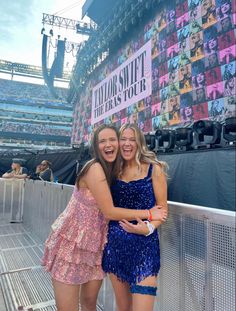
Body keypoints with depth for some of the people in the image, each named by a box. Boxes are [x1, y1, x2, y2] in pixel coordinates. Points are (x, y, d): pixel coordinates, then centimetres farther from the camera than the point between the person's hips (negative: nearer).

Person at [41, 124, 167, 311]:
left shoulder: (115, 169, 2)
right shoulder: (95, 168, -22)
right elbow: (109, 212, -21)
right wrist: (149, 214, -14)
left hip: (95, 245, 7)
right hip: (71, 243, -6)